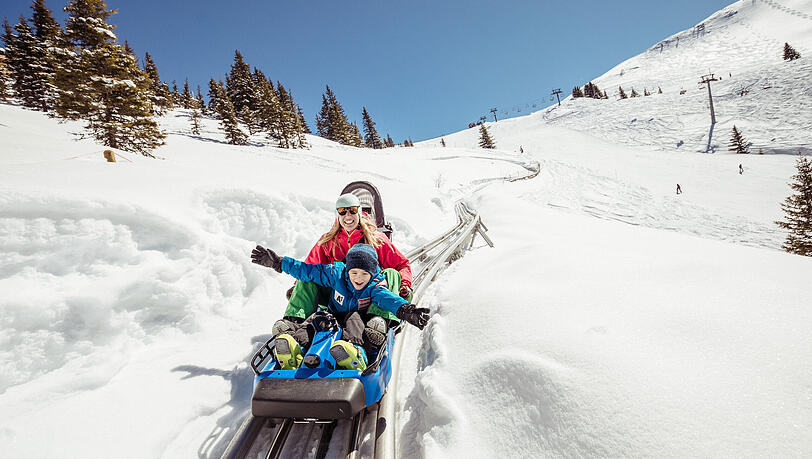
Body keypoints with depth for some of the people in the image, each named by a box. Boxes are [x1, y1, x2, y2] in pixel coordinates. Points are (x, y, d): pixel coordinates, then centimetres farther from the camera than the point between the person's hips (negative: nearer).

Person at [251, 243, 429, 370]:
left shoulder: (375, 286, -11)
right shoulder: (336, 274, -4)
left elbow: (387, 298, -30)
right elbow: (307, 271, 2)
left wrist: (404, 309, -53)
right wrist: (277, 262, 2)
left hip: (358, 322, -3)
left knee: (353, 318, -36)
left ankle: (354, 349, -65)